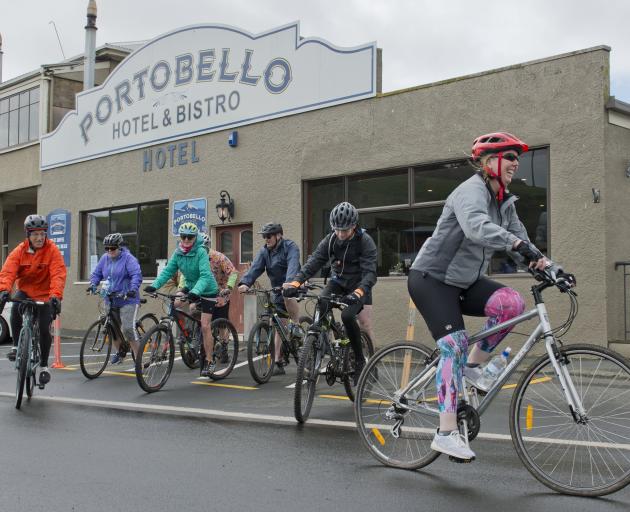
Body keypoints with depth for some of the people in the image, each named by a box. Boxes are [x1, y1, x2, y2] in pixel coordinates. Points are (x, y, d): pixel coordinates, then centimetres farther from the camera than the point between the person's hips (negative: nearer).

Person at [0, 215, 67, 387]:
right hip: (25, 290, 2)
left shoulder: (52, 250, -14)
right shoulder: (19, 251, -8)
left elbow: (58, 274, -24)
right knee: (15, 306, -31)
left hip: (44, 295, -1)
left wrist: (56, 296, -39)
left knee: (44, 330, -7)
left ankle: (44, 366, 14)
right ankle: (16, 346, -14)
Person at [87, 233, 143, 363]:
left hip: (128, 300, -6)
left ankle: (138, 357, -10)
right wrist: (93, 284, -4)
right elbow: (96, 273, 15)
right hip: (111, 300, 6)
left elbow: (137, 275, -19)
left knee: (128, 328, -18)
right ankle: (119, 352, 35)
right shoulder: (104, 258, 9)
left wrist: (133, 289, -34)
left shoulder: (128, 258, -9)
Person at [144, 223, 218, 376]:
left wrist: (196, 291, -50)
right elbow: (168, 271, -11)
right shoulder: (178, 253, -7)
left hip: (206, 290, -6)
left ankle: (209, 361, 3)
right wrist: (154, 285, -25)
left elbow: (205, 276, -35)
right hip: (190, 287, 6)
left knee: (205, 326, -10)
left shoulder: (201, 252, -25)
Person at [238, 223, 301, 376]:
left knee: (288, 296, -39)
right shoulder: (264, 251, 3)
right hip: (277, 290, 5)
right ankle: (278, 363, 10)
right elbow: (255, 267, -11)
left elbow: (293, 265, -30)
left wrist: (289, 283, -49)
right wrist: (245, 283, -29)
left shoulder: (290, 247, -13)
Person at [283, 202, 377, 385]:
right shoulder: (330, 240, -9)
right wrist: (295, 282, -35)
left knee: (347, 315, -30)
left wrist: (358, 292, -50)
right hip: (338, 282, 4)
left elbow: (370, 273, -30)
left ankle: (360, 360, -12)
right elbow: (314, 262, -18)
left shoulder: (365, 242, -20)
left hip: (358, 286, -4)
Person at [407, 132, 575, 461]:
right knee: (454, 343, -21)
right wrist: (517, 244, -53)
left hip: (465, 282, 7)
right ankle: (446, 434, -18)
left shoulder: (504, 202, 8)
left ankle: (472, 366, -1)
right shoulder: (472, 191, -19)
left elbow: (519, 239, 2)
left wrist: (545, 264, -18)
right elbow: (477, 227, -40)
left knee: (512, 303, -19)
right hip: (431, 278, -7)